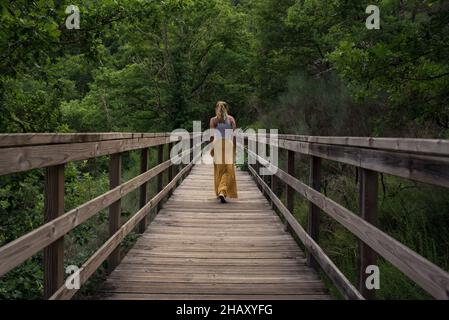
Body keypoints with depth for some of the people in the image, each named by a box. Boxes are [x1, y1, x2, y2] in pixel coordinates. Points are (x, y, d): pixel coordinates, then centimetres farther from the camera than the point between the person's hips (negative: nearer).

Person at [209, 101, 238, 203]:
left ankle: (219, 193, 22)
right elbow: (234, 134, 0)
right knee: (228, 170, 2)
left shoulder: (213, 120, 3)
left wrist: (211, 148, 2)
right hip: (229, 144, 0)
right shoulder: (231, 119, 5)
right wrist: (235, 148, 6)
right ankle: (222, 191, -16)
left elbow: (212, 135, -4)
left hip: (217, 144, 1)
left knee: (219, 170, 13)